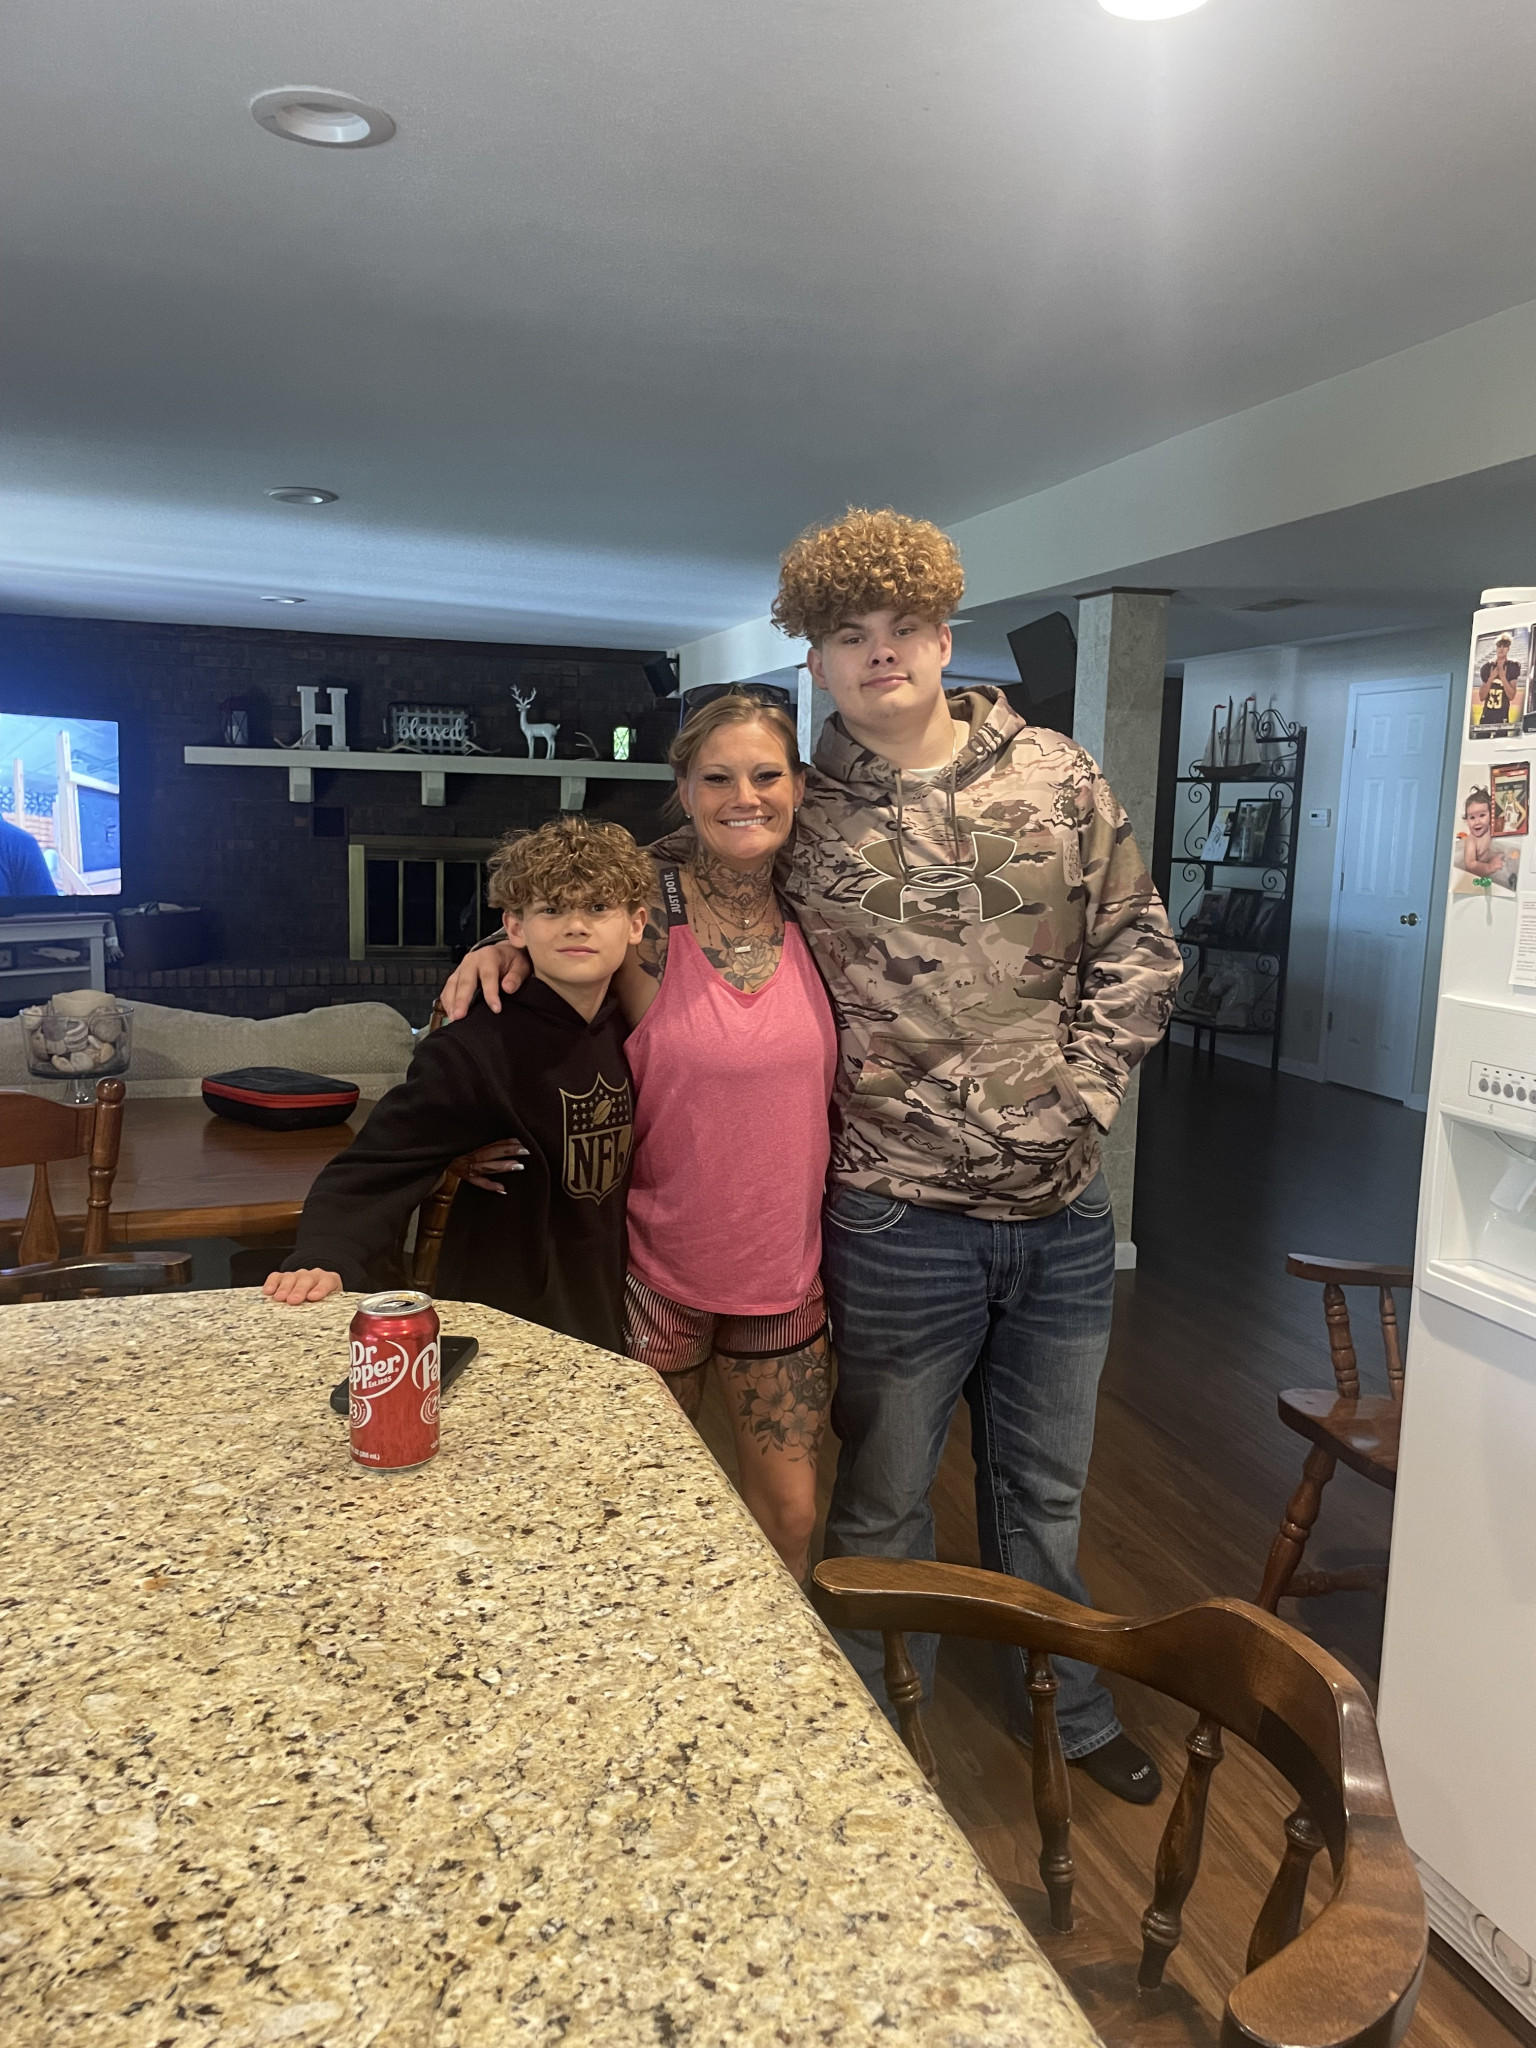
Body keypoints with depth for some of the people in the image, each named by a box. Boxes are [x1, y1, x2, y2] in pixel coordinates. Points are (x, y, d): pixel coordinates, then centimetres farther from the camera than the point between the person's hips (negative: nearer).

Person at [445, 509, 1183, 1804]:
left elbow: (1139, 952, 4)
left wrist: (1074, 1093, -6)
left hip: (1063, 1213, 3)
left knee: (1044, 1490, 22)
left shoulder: (1058, 777, 0)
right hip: (903, 1223, -2)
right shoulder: (801, 816, -5)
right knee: (884, 1505, 14)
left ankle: (1069, 1711, 47)